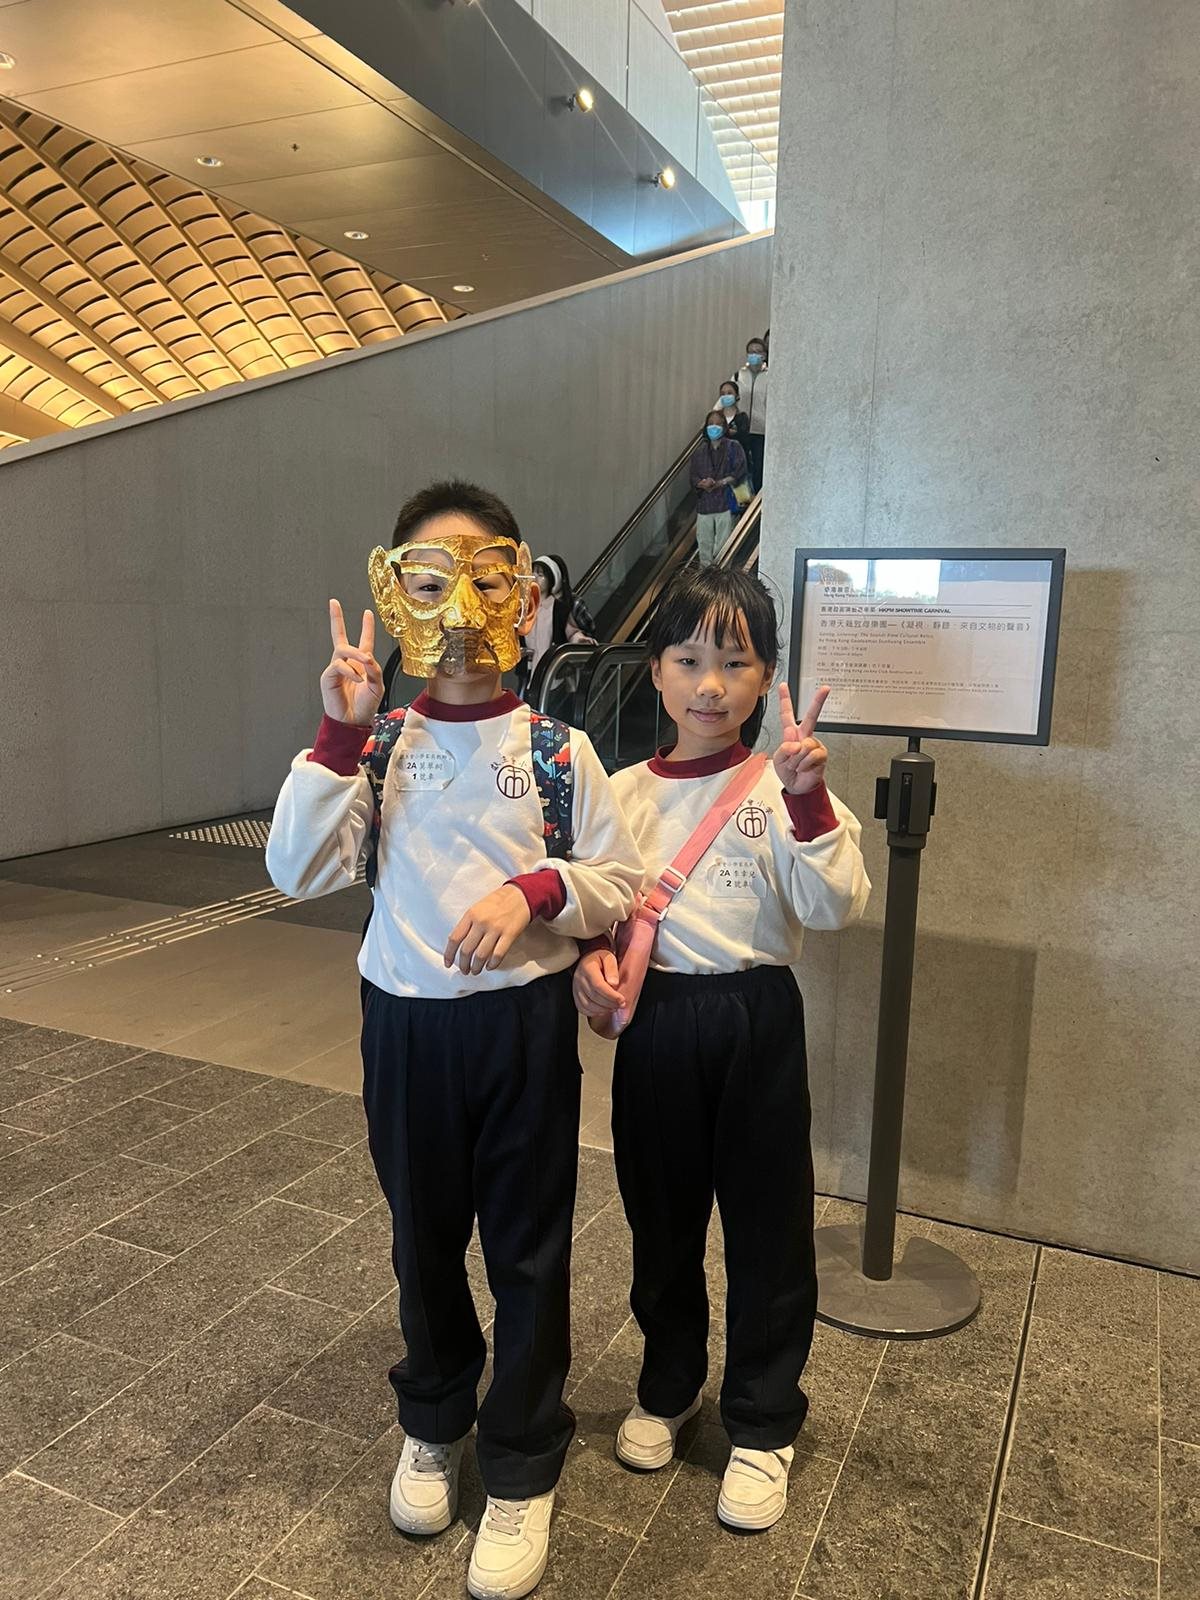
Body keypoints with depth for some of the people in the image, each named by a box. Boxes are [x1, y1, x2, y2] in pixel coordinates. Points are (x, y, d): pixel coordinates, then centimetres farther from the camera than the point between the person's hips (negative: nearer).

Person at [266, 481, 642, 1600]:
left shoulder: (557, 750, -6)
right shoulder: (376, 746, -3)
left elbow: (619, 881, -2)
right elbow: (299, 870, -13)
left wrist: (535, 889, -21)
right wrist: (340, 734, -20)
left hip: (524, 1020, -1)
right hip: (406, 1021, 2)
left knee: (528, 1245, 11)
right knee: (423, 1235, 20)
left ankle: (521, 1470, 33)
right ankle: (433, 1421, 47)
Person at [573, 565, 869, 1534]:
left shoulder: (782, 788, -7)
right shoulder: (626, 792, 2)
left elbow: (836, 908, -18)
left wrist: (808, 803, -30)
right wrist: (593, 957, -11)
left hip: (757, 1021, -2)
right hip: (655, 1019, 3)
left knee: (767, 1223, 10)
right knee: (660, 1216, 18)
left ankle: (762, 1422, 32)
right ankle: (670, 1384, 43)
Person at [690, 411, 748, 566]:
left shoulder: (733, 447, 3)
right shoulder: (700, 450, 13)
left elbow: (739, 473, -5)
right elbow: (693, 476, 8)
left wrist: (721, 482, -18)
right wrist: (702, 483, -14)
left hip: (725, 502, -4)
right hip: (704, 503, 4)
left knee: (723, 546, -6)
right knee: (704, 543, 6)